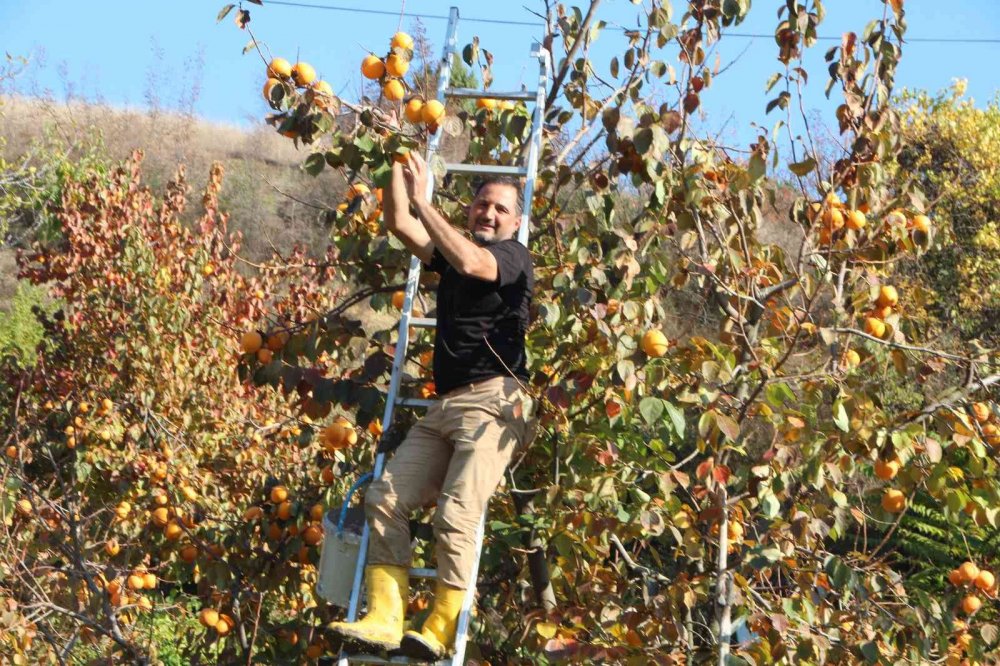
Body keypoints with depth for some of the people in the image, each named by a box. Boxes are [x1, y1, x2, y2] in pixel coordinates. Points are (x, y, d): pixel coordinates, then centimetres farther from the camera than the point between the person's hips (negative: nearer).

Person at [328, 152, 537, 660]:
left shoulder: (513, 256, 1)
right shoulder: (452, 251, 21)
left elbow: (470, 263, -20)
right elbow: (399, 223, 14)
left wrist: (424, 202, -18)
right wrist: (399, 164, 7)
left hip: (493, 403, -7)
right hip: (443, 407, 7)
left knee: (455, 515, -20)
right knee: (385, 499, -7)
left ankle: (440, 632, -11)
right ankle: (384, 621, -9)